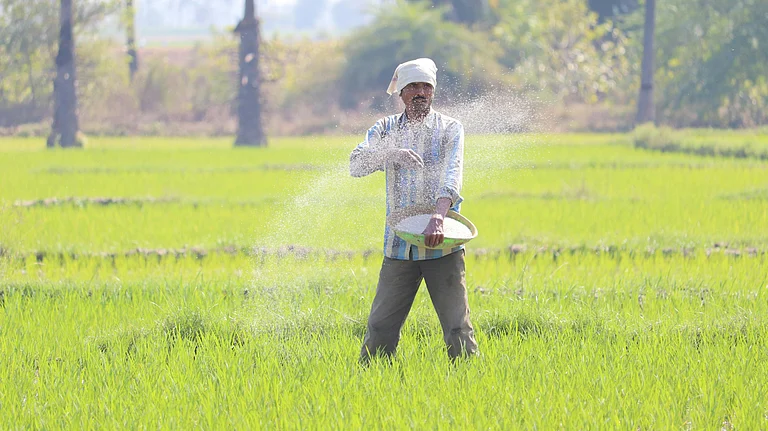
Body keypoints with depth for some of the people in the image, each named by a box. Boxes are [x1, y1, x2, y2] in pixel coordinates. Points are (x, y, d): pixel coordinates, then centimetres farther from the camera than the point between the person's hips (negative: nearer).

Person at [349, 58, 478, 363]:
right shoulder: (386, 129, 11)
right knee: (380, 326, 0)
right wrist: (392, 153, -23)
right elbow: (356, 164, -4)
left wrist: (438, 217, -31)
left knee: (457, 327, -6)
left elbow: (451, 176, -13)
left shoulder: (450, 129, 3)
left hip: (442, 245, -2)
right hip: (399, 245, 2)